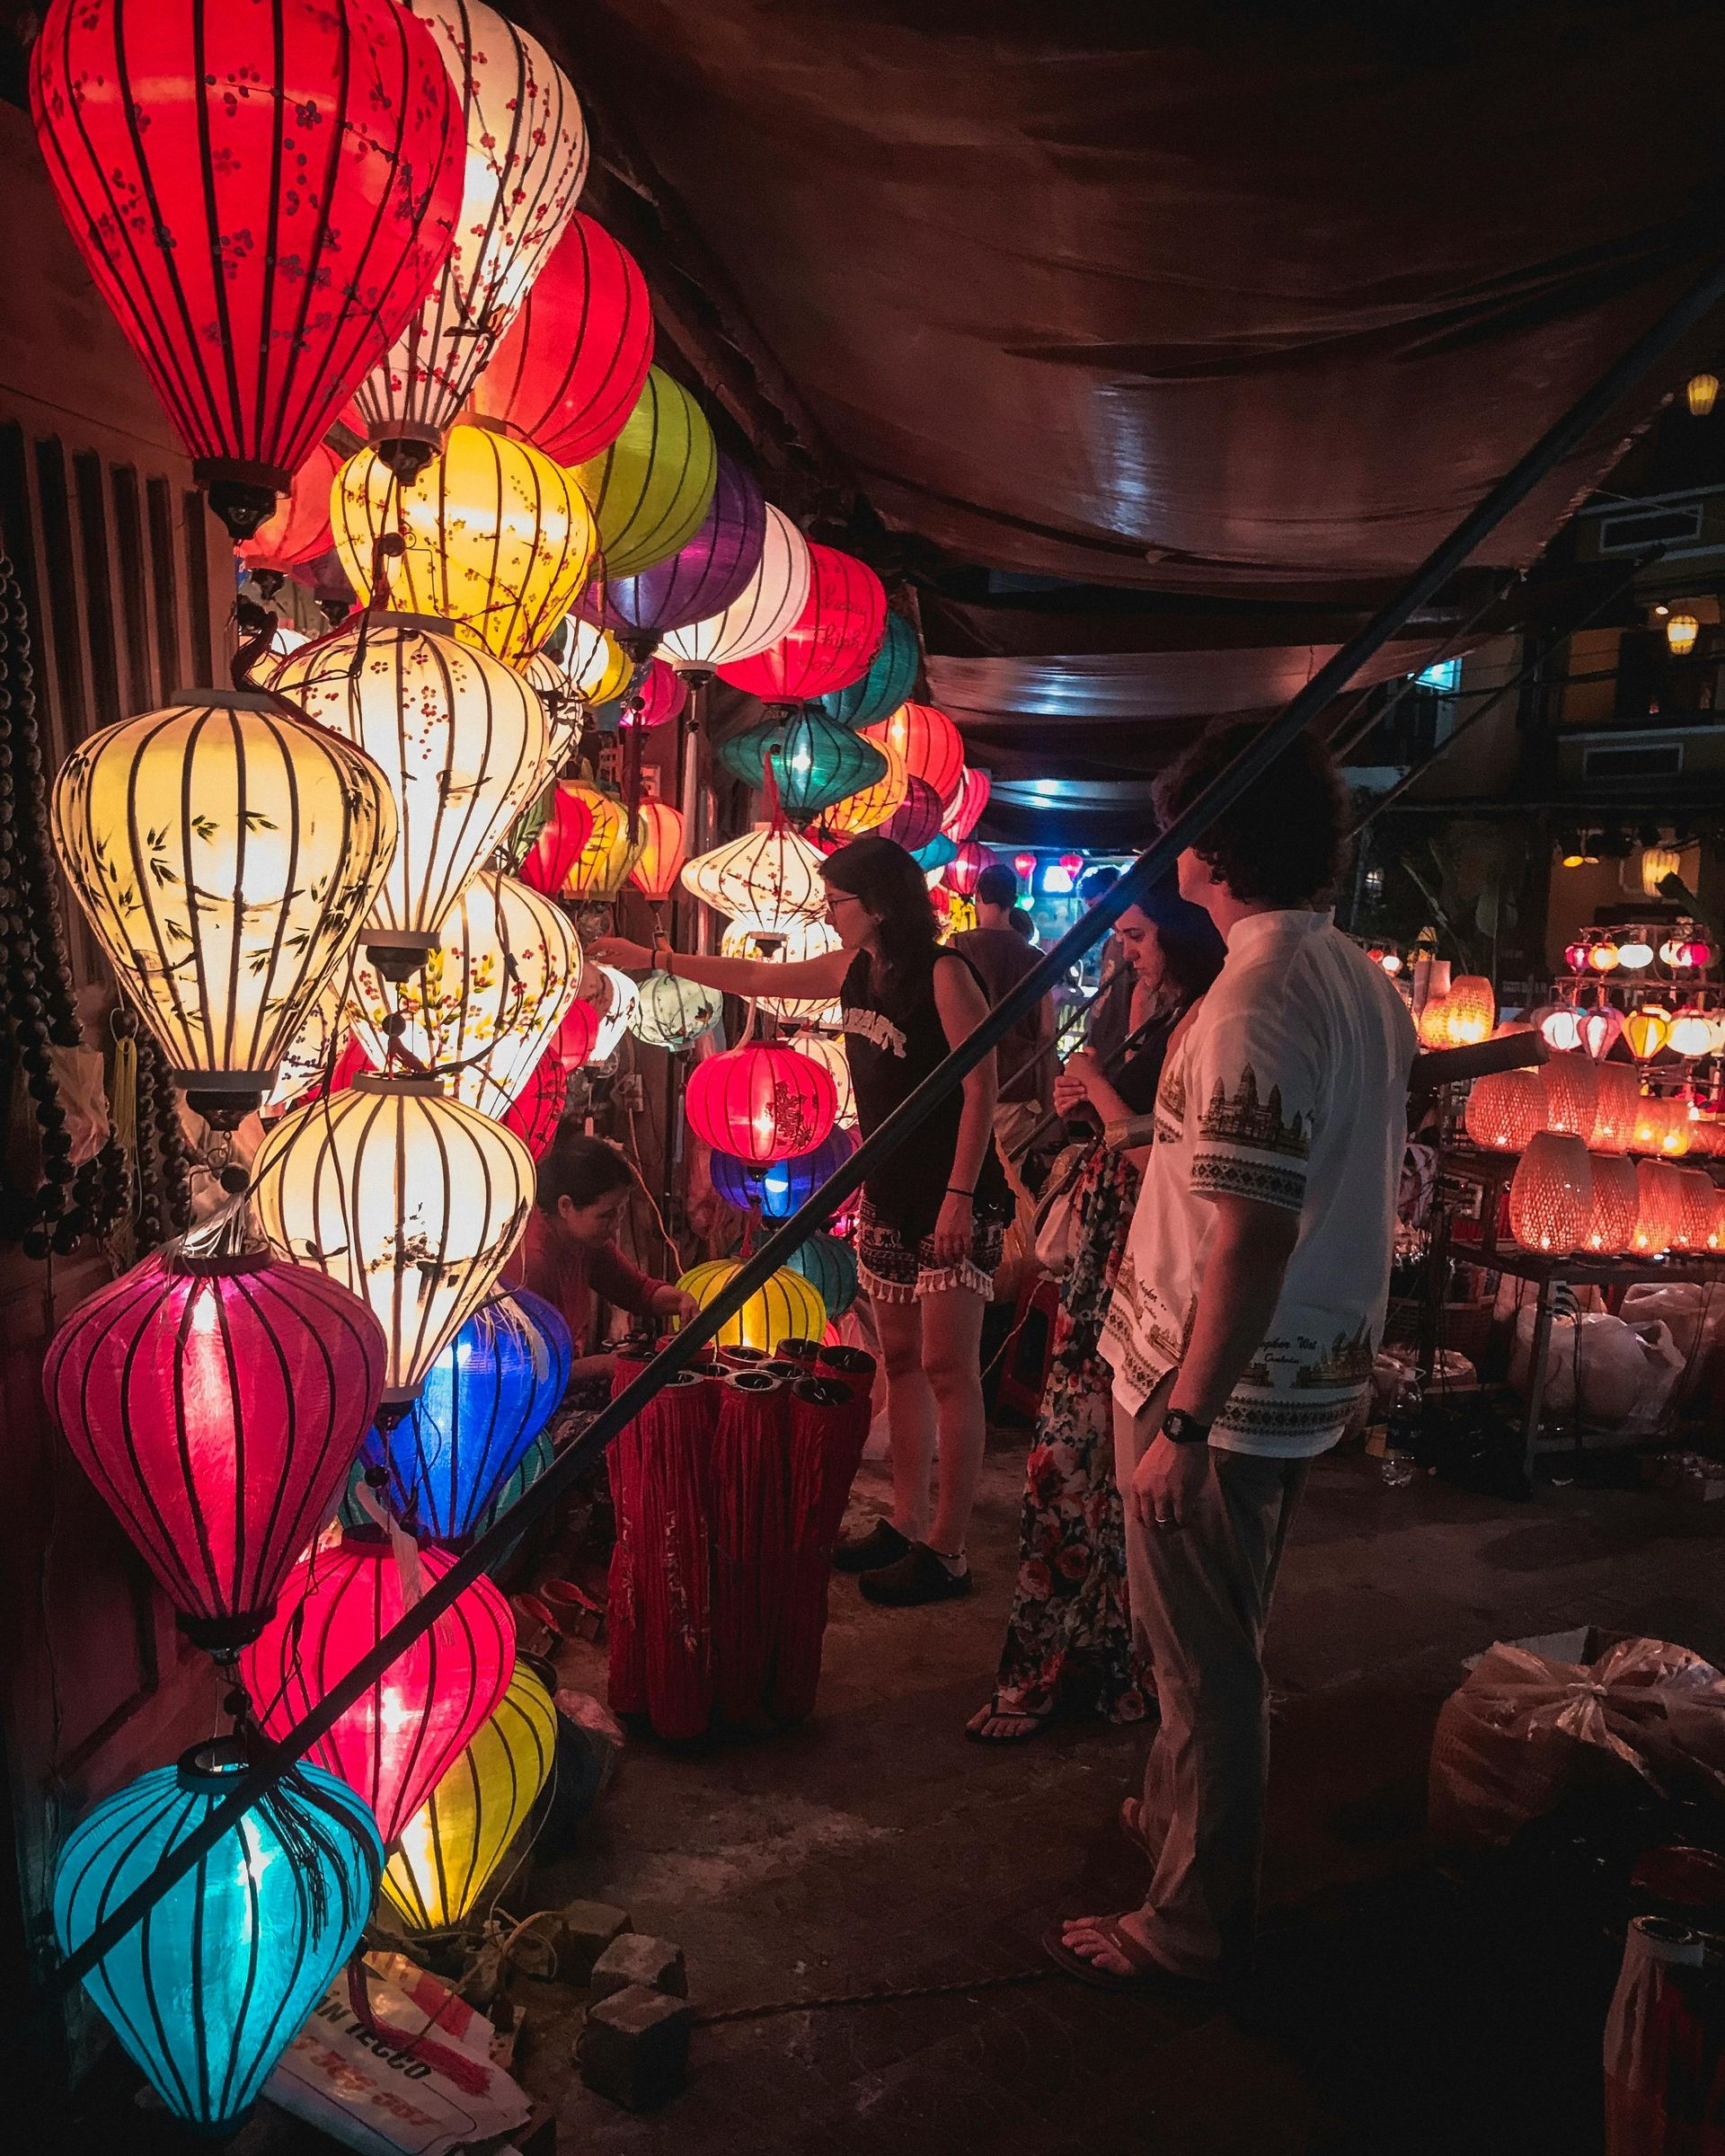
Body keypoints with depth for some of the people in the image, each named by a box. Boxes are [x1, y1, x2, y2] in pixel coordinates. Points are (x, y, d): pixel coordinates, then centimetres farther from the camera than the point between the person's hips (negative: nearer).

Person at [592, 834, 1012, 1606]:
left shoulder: (944, 974, -15)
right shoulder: (855, 969, 8)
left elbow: (981, 1087, -17)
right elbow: (761, 978, 21)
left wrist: (960, 1196, -22)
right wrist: (655, 958, 25)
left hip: (953, 1202, -8)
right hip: (887, 1195, 8)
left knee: (947, 1369, -4)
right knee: (900, 1359, 12)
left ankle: (946, 1551, 4)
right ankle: (905, 1522, 23)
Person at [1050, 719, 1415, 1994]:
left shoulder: (1254, 1005, -24)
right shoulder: (1367, 984, 5)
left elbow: (1250, 1237, -27)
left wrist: (1182, 1422, -21)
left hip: (1222, 1389, -9)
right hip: (1315, 1376, 9)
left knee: (1204, 1655, 8)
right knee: (1220, 1637, 26)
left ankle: (1197, 1924, 26)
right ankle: (1180, 1815, 46)